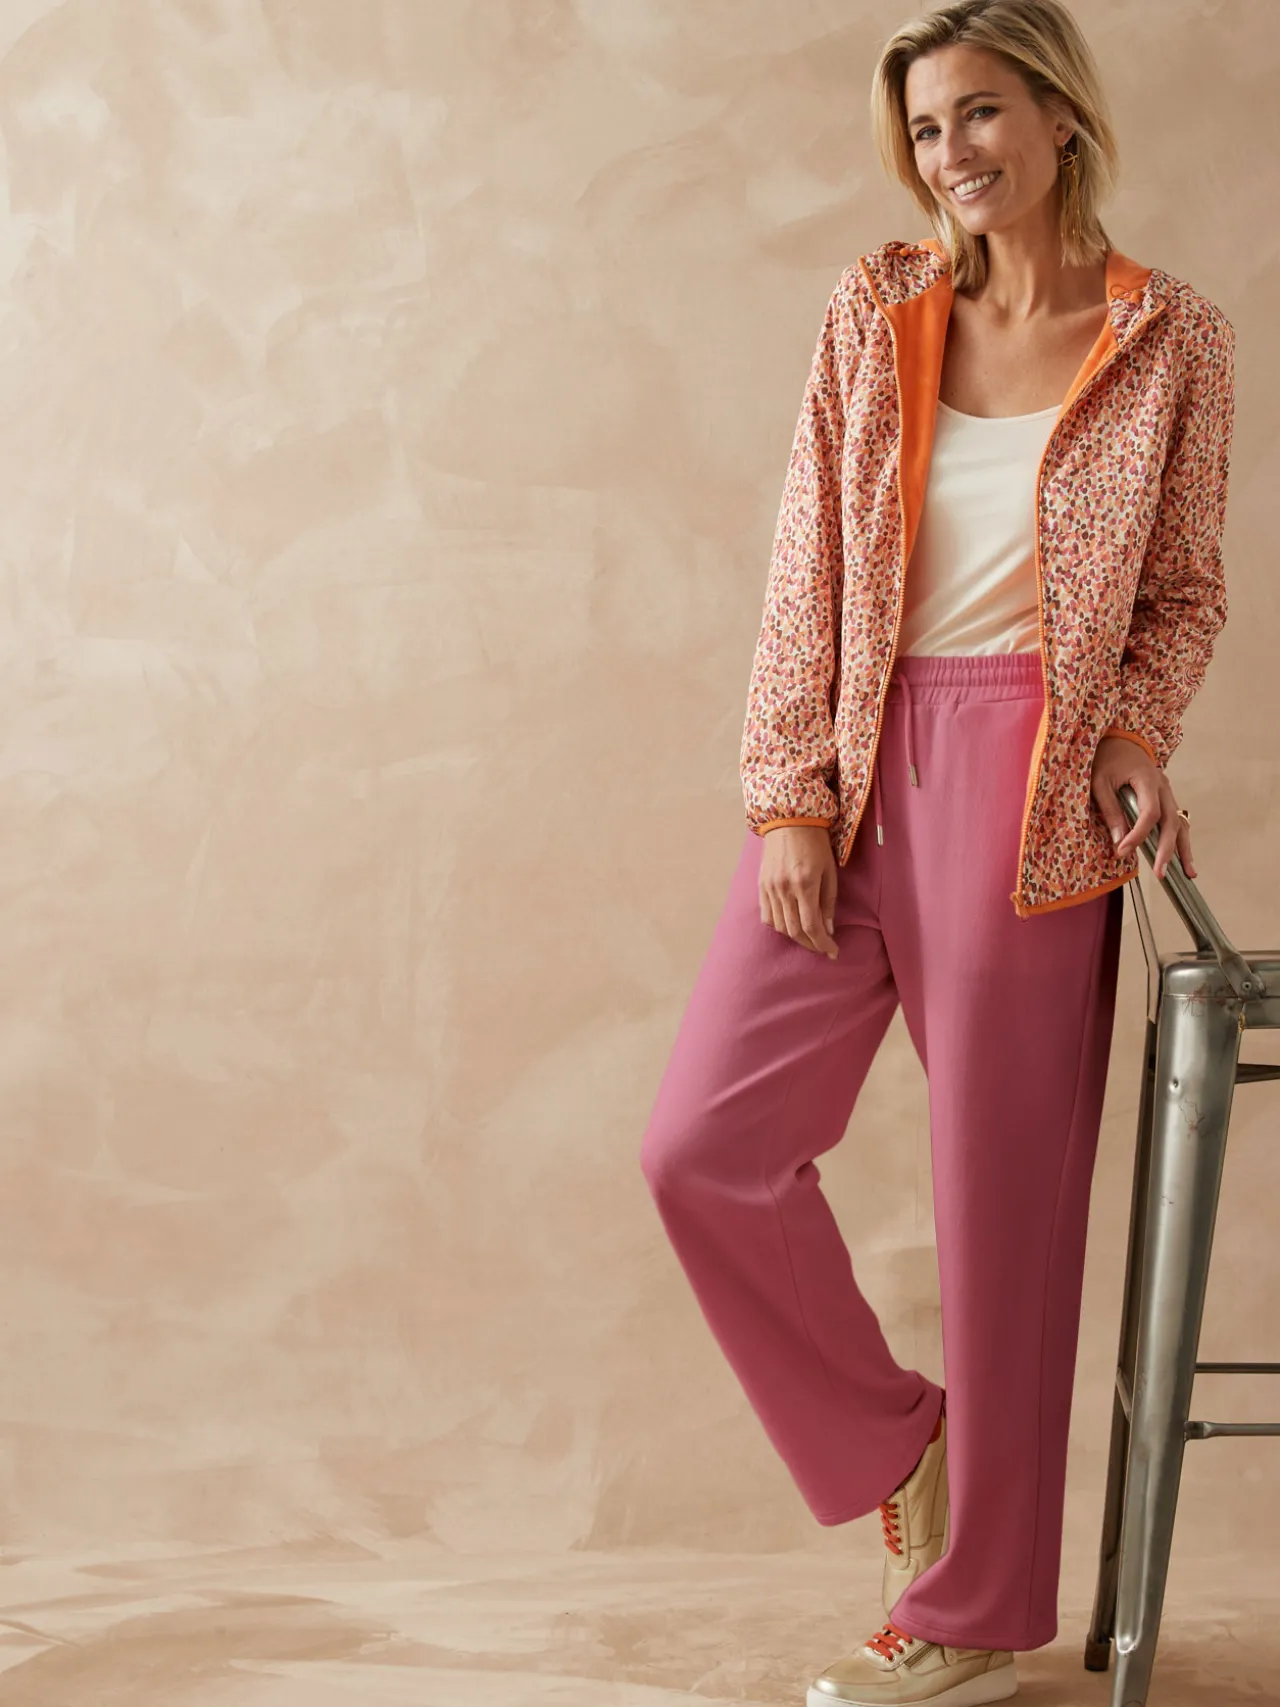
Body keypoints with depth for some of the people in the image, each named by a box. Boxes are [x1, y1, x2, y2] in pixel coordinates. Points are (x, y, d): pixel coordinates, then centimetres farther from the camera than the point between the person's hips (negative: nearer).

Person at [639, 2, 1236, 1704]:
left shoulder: (1172, 338, 1)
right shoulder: (876, 309, 7)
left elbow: (1187, 590, 7)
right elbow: (806, 564, 4)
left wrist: (1137, 733, -11)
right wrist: (791, 793, -3)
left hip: (1029, 792, -3)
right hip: (859, 770, 4)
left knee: (1005, 1195, 3)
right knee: (706, 1145, -1)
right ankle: (894, 1442, 24)